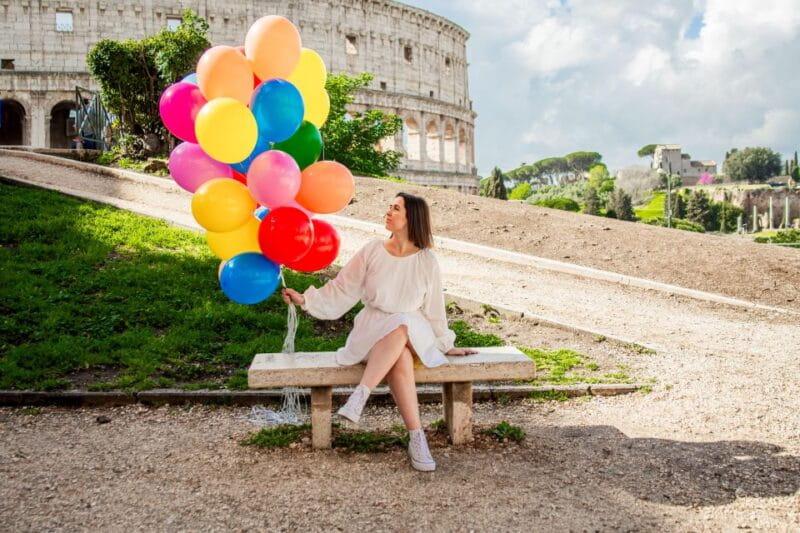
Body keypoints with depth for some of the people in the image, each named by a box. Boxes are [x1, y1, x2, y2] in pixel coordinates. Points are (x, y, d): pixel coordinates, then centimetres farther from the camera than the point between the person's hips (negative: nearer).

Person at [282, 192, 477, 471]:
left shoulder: (427, 261, 2)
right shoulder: (372, 251, 3)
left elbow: (434, 308, 10)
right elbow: (341, 290, 3)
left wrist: (446, 345, 14)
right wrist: (305, 299, -8)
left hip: (413, 333, 0)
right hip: (373, 331, 0)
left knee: (401, 328, -38)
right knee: (400, 358, -35)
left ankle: (358, 397, -41)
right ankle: (416, 437, -34)